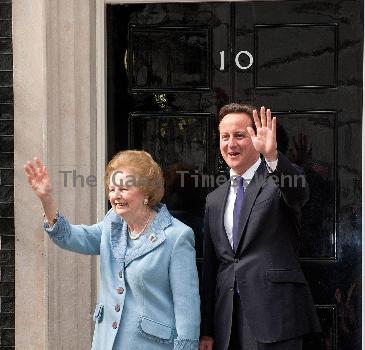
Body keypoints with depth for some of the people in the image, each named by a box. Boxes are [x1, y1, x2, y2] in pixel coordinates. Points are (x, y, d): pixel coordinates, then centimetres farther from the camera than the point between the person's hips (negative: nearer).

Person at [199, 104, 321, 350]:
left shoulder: (276, 181, 0)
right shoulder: (214, 200, 16)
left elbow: (299, 193, -25)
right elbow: (210, 268, 16)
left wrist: (272, 155, -42)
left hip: (274, 316, -5)